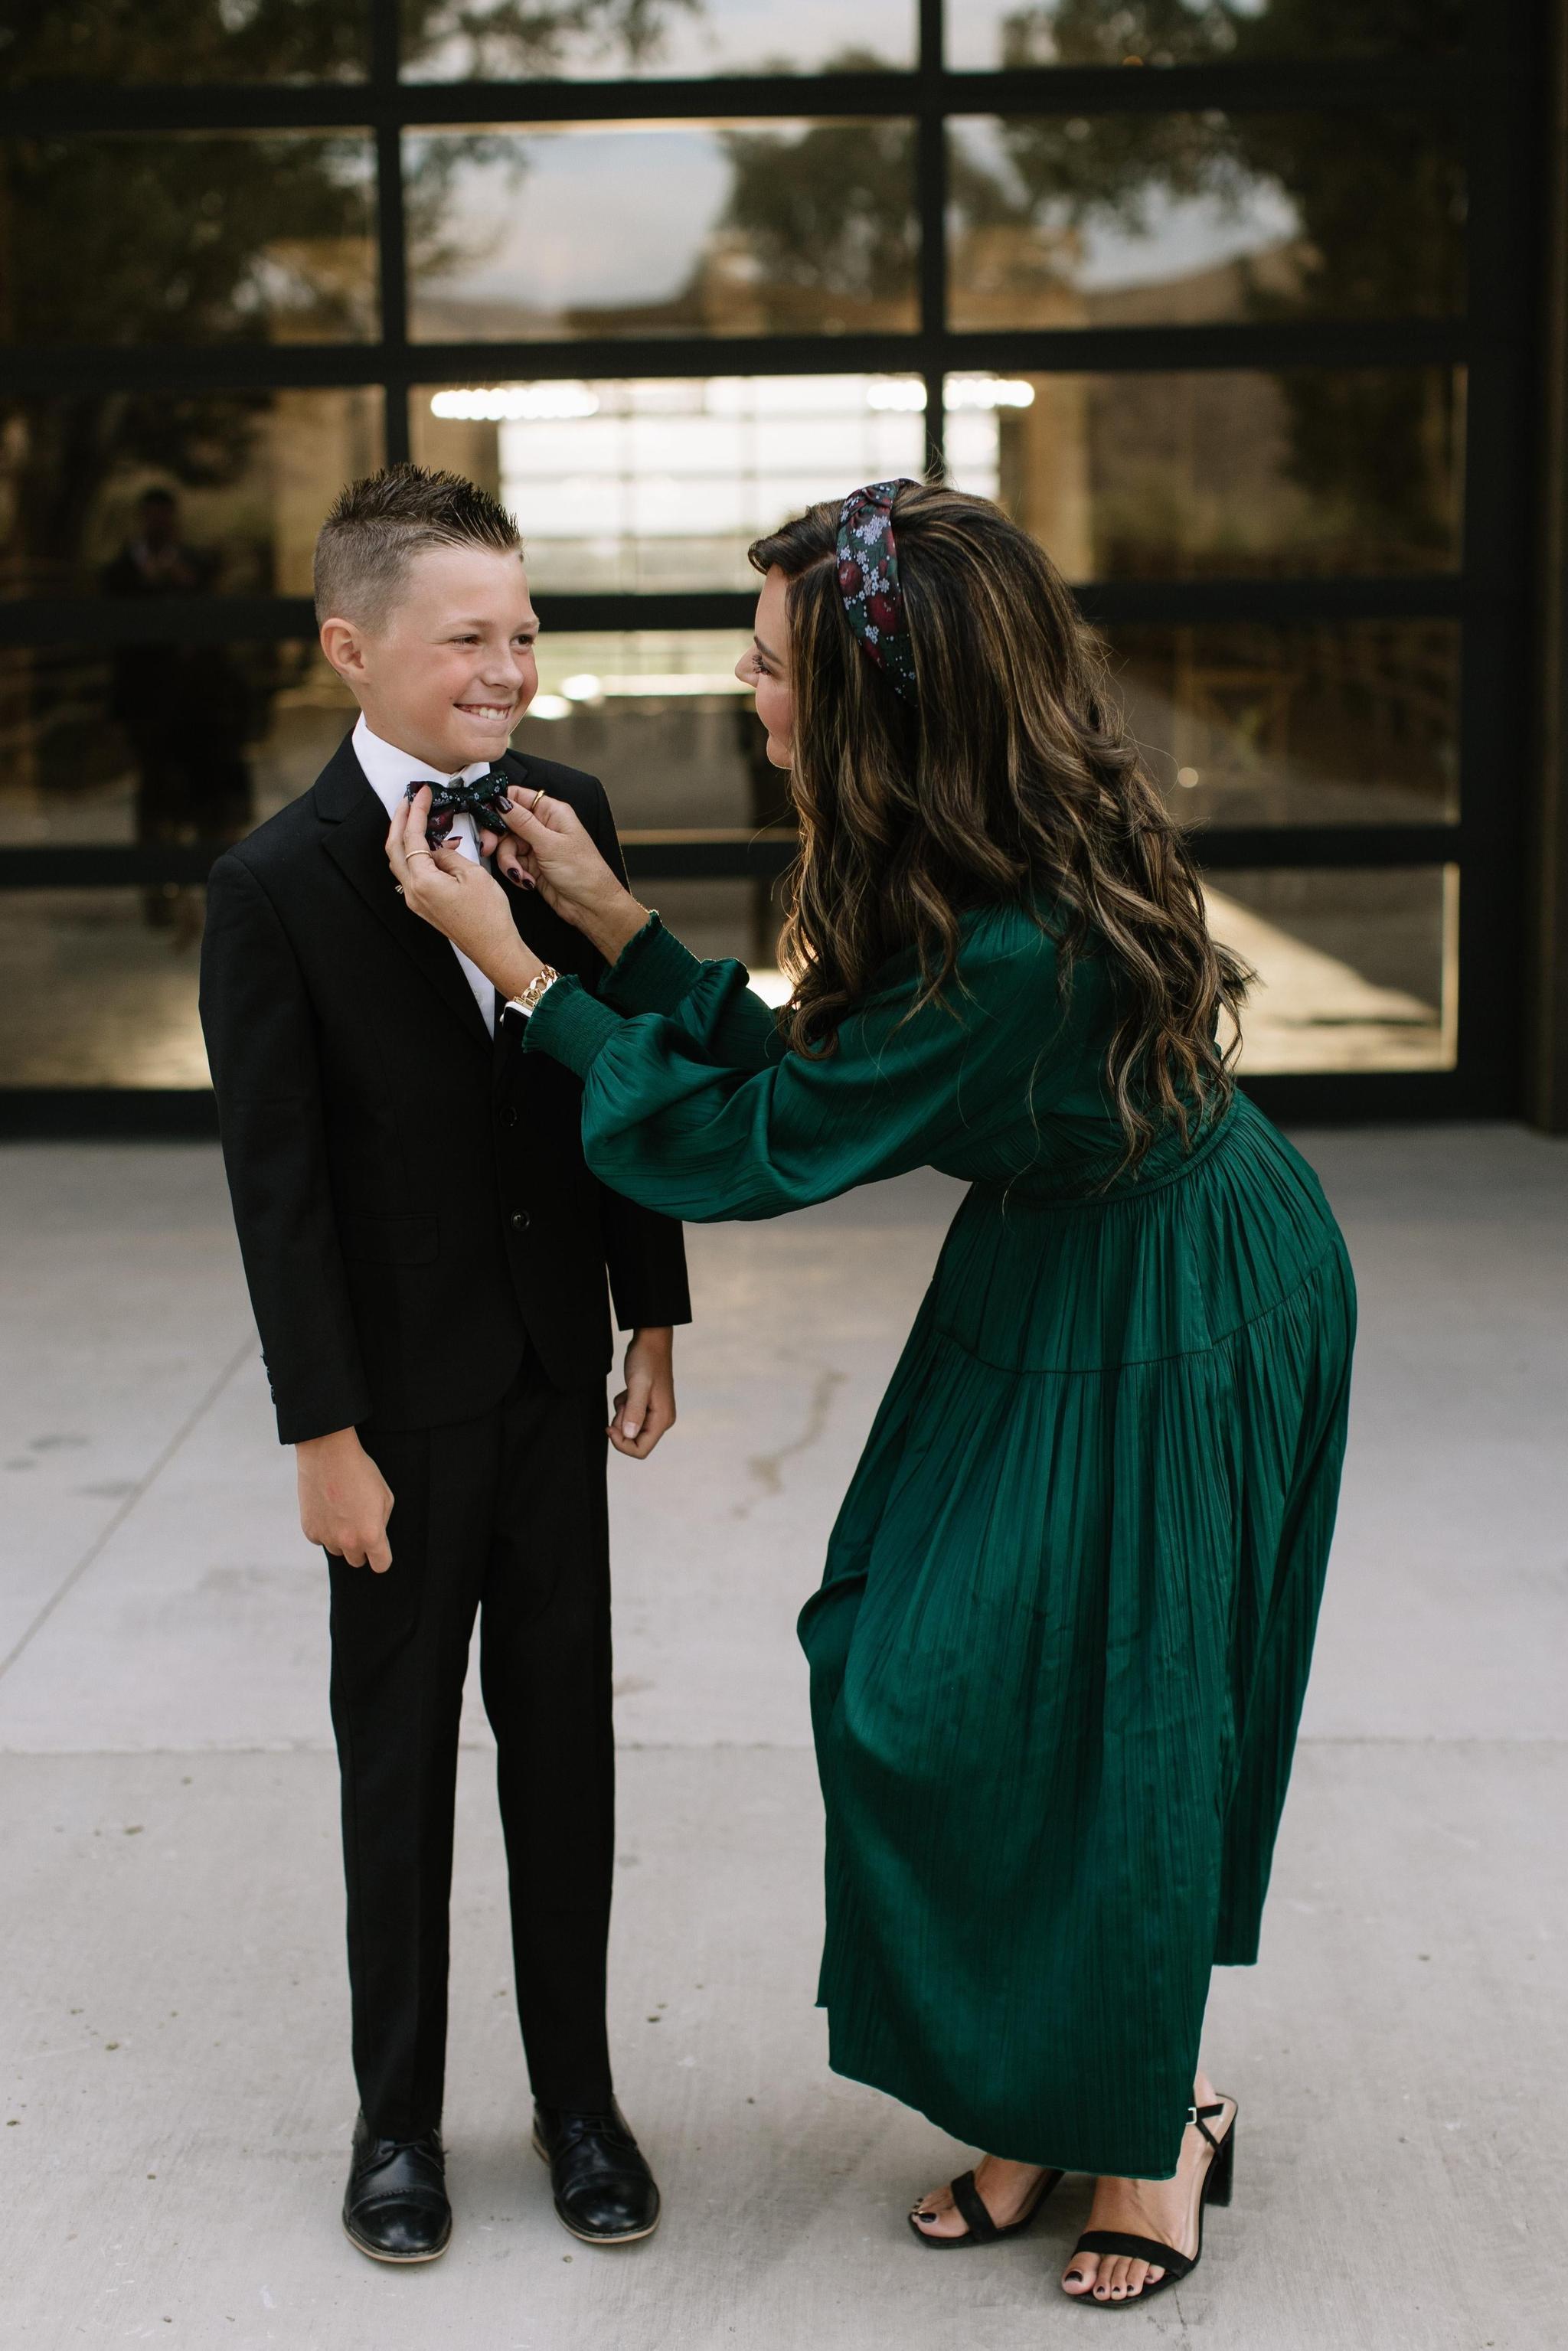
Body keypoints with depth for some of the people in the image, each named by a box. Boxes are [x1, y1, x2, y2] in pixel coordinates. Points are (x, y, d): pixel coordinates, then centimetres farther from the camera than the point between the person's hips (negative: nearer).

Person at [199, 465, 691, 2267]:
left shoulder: (567, 816, -2)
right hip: (406, 1392, -4)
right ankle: (397, 2117, 26)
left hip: (555, 1370, 4)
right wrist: (325, 1436, -13)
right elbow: (277, 1187, -14)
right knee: (399, 1757, 10)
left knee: (565, 1735, 13)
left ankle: (578, 2095, 27)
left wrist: (653, 1312, 8)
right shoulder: (275, 886, -15)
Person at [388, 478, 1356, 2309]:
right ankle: (1035, 2104, 27)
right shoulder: (995, 863, -7)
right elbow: (804, 1068, 2)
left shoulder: (1011, 953, -34)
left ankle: (1158, 2121, 28)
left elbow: (757, 1146, -22)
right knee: (920, 1682, 10)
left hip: (1158, 1339, -9)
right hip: (1051, 1282, 9)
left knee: (1089, 1728, 3)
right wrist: (611, 917, -1)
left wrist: (515, 964, -17)